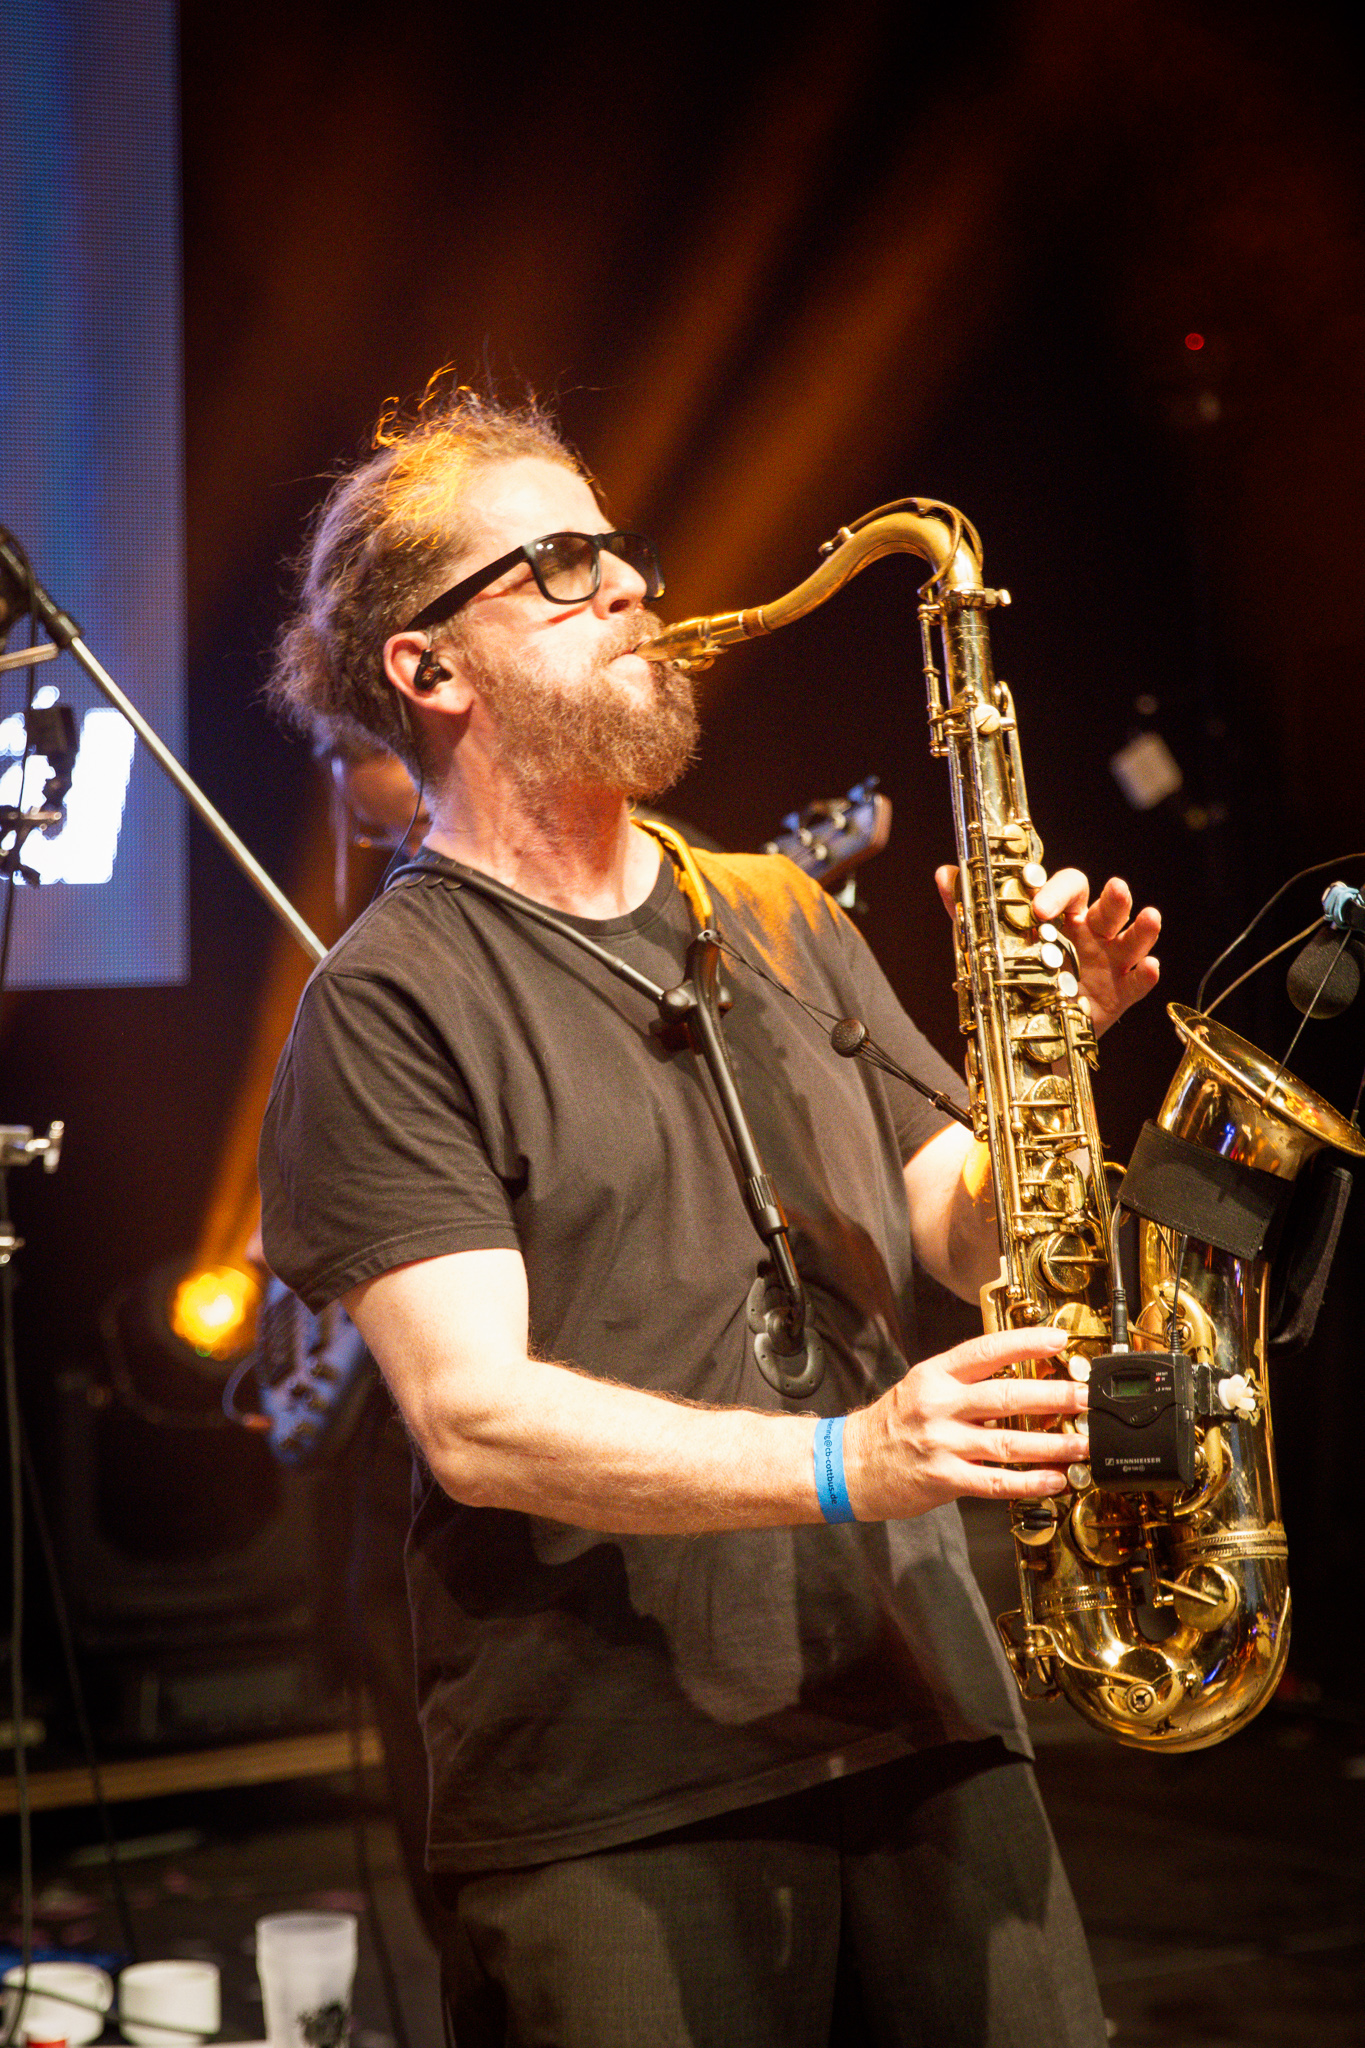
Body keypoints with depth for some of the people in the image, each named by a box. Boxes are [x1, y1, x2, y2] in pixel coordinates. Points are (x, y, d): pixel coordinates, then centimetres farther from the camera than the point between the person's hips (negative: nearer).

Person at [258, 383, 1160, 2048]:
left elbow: (975, 1238, 14)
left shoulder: (782, 923, 16)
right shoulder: (389, 1005, -5)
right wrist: (841, 1461, -24)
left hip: (930, 1738, 6)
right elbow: (473, 1417, -14)